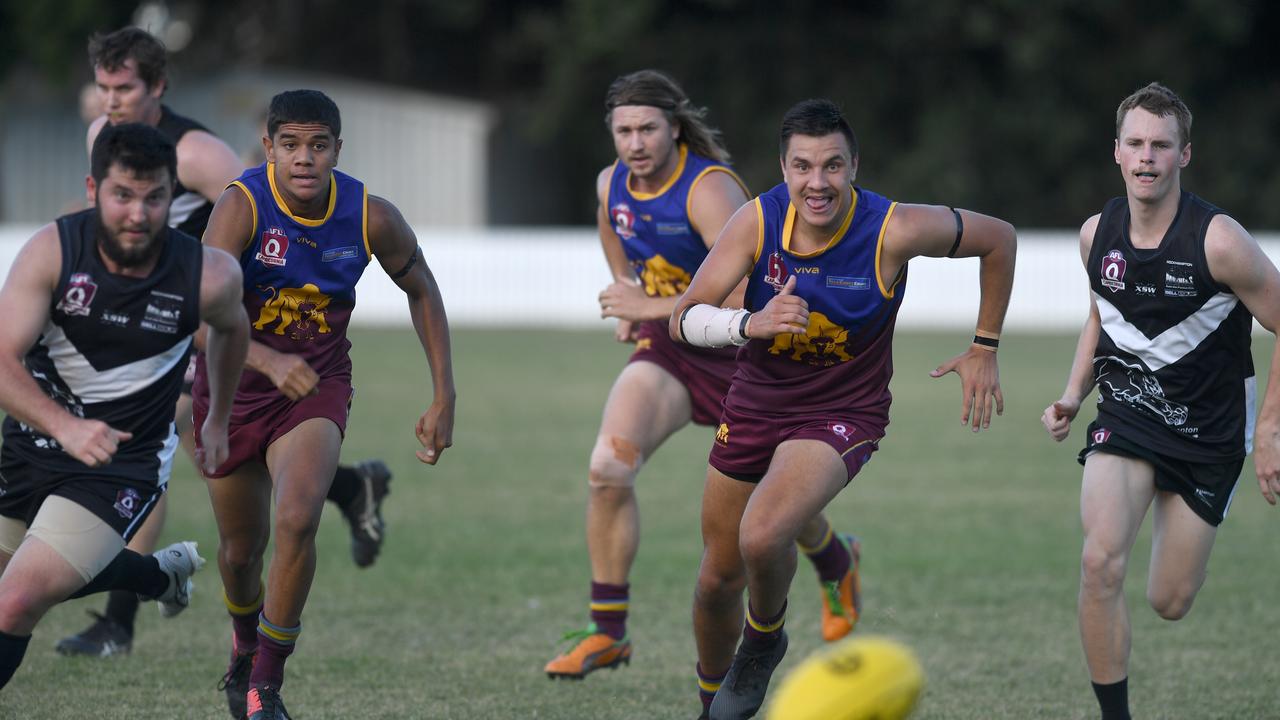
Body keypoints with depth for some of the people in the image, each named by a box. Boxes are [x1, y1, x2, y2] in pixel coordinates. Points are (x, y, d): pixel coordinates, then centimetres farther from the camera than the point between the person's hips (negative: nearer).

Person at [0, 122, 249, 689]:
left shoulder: (208, 276, -16)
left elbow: (231, 329, 10)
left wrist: (218, 422, 21)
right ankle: (162, 574, 49)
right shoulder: (52, 250, -18)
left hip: (122, 465, -3)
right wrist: (65, 427, -39)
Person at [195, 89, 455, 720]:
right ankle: (244, 645, 48)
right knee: (241, 548, 13)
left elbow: (421, 290, 6)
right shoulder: (241, 206, -23)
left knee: (297, 519, -26)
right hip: (233, 385, 0)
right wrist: (269, 361, -51)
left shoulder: (372, 218, -13)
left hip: (318, 388, 0)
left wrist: (444, 397, 4)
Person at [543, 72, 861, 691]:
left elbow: (741, 296, -34)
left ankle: (836, 565, 48)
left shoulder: (709, 189, -26)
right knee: (608, 468, -20)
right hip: (667, 347, 5)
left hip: (744, 355, -5)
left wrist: (651, 307, -30)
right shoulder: (612, 185, -4)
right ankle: (607, 631, -11)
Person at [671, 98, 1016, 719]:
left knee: (761, 538, -30)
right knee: (719, 580, 12)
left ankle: (765, 638, 3)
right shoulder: (757, 222, -16)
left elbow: (999, 239, -5)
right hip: (754, 405, 3)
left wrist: (984, 350, 0)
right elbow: (684, 321, -19)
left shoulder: (894, 231, -22)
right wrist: (751, 324, -39)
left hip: (843, 413, -3)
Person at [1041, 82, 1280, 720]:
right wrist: (1073, 396, 3)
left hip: (1209, 436, -2)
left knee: (1169, 604, 6)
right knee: (1100, 564, -23)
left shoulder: (1218, 242, -21)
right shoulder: (1097, 235, -4)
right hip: (1125, 421, 2)